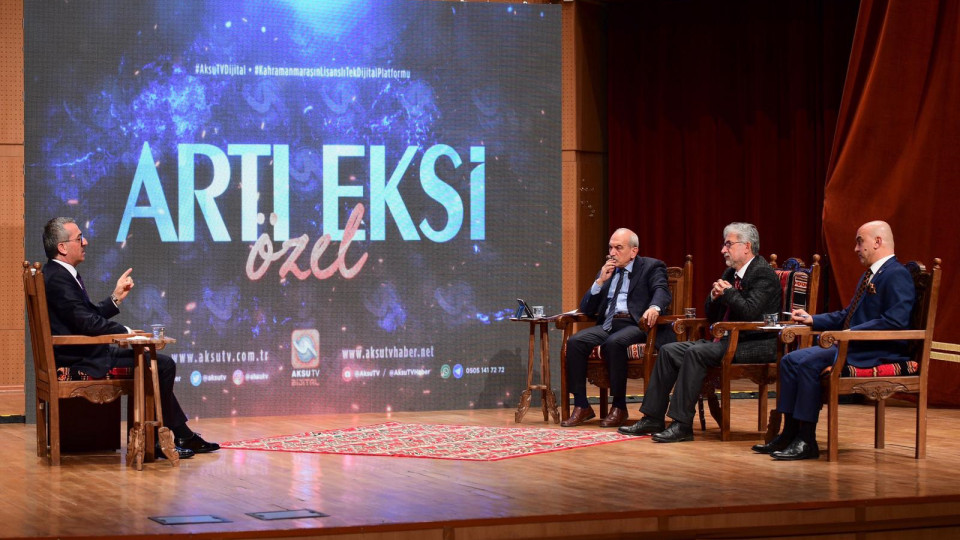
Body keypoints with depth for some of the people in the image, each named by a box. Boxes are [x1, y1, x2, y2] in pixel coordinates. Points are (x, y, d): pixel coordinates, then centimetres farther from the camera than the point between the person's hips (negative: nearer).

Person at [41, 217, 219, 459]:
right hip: (82, 362, -11)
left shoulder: (62, 275, 14)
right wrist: (125, 332, -13)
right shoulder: (57, 279, -19)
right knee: (163, 365, -11)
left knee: (161, 364, 19)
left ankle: (183, 436, 20)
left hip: (86, 355, 11)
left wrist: (116, 298, 6)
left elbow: (91, 315, 17)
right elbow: (87, 323, -24)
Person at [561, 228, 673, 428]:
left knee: (613, 343, -37)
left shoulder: (651, 267, 9)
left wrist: (654, 307, -34)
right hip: (607, 325, 5)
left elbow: (662, 291, -11)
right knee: (575, 342, -23)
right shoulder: (606, 272, 24)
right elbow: (586, 309, 18)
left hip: (635, 324, -5)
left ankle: (619, 407, -25)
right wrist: (600, 281, 3)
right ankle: (581, 407, -18)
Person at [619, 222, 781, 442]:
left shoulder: (763, 273, -11)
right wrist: (715, 296, -1)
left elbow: (750, 312, -25)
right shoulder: (731, 273, 17)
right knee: (669, 351, -1)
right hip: (728, 340, 10)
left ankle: (682, 424, -28)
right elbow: (712, 315, 19)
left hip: (755, 345, -10)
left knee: (695, 352, -29)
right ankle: (653, 418, -2)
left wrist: (728, 292, -12)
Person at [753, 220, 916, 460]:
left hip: (878, 352, -11)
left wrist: (852, 333, -23)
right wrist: (812, 319, 18)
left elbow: (895, 321, -23)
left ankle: (807, 441, -21)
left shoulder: (897, 275, -11)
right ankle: (790, 433, -1)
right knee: (791, 360, -2)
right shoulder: (869, 275, 23)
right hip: (853, 346, 11)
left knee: (808, 363, -26)